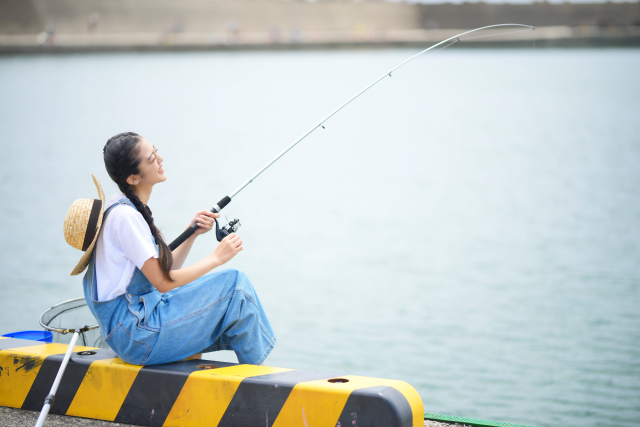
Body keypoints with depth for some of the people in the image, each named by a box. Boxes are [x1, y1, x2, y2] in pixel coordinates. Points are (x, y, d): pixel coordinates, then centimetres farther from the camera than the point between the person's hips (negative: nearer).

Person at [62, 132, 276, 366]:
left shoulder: (133, 209, 13)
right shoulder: (124, 215, -17)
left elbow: (166, 269, 14)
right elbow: (164, 282, -17)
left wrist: (192, 233, 3)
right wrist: (216, 258, -9)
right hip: (134, 335, -10)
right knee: (235, 284, -11)